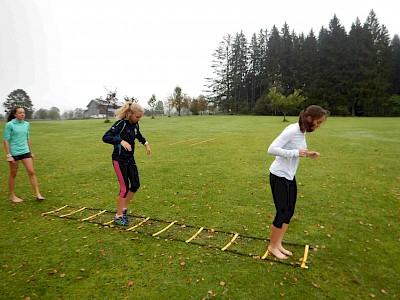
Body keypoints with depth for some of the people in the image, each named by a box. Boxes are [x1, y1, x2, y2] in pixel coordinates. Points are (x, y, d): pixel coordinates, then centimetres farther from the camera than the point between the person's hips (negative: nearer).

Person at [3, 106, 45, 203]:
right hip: (14, 152, -4)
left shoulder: (27, 124, 7)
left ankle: (37, 194, 1)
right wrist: (8, 155, -13)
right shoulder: (9, 125, -8)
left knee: (31, 172, -1)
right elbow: (6, 140, -8)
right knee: (13, 174, 9)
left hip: (25, 151, 4)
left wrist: (31, 152, 17)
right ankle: (12, 195, 24)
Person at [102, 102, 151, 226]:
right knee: (125, 187, -7)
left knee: (135, 185, 7)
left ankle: (124, 209, 27)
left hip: (130, 158, 8)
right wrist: (121, 141, -43)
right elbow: (105, 137, -30)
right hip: (119, 159, -8)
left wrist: (146, 144, 24)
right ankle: (118, 216, 11)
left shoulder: (135, 124, 3)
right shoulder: (120, 124, -19)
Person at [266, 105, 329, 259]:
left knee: (289, 211, 13)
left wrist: (308, 154, 0)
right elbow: (271, 149, -26)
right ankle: (272, 246, 21)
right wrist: (296, 153, -27)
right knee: (282, 212, 0)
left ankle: (278, 244, 29)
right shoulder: (292, 130, -21)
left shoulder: (302, 131, 6)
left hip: (290, 176, 9)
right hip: (279, 176, -9)